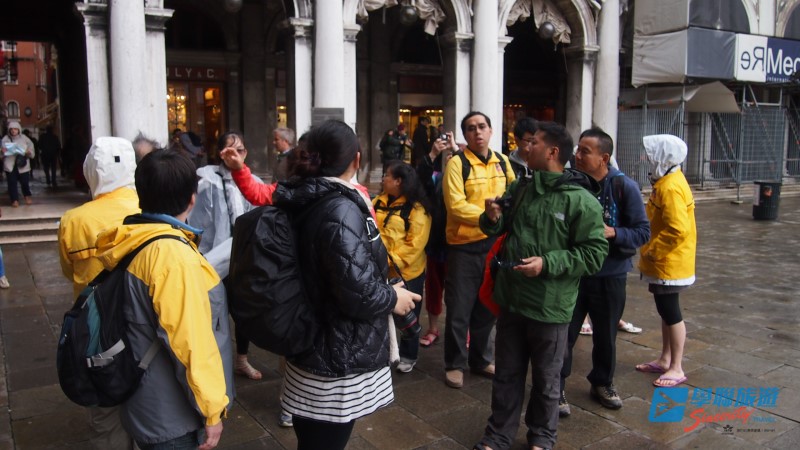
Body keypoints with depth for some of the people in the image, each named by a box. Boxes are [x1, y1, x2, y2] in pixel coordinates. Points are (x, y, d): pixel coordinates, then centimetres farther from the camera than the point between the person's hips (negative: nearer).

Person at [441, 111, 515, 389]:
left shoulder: (502, 162, 8)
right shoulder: (457, 163, -9)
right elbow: (456, 206, -18)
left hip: (495, 244, 5)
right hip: (464, 246, -5)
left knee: (487, 307, 16)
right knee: (459, 310, 4)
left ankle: (480, 360, 32)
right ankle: (455, 364, 20)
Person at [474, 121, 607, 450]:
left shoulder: (581, 201, -14)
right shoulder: (519, 188, 3)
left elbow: (594, 254, -15)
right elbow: (500, 229, 16)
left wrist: (547, 263, -23)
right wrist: (493, 219, -8)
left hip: (550, 307, -5)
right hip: (511, 299, 5)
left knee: (545, 379, 15)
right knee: (507, 374, 17)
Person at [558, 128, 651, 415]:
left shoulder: (624, 187, -10)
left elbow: (643, 232, -8)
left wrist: (613, 233, -24)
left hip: (610, 276, 1)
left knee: (606, 335, 17)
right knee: (564, 334, 1)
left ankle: (602, 383, 39)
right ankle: (556, 389, 17)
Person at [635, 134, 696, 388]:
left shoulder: (670, 188, -22)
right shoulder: (668, 181, 10)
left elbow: (678, 229, -28)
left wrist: (652, 251, -19)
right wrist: (652, 251, 13)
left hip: (669, 263, -10)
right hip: (663, 263, 10)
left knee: (670, 312, -1)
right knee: (665, 310, 17)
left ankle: (676, 369, 11)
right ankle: (665, 360, 30)